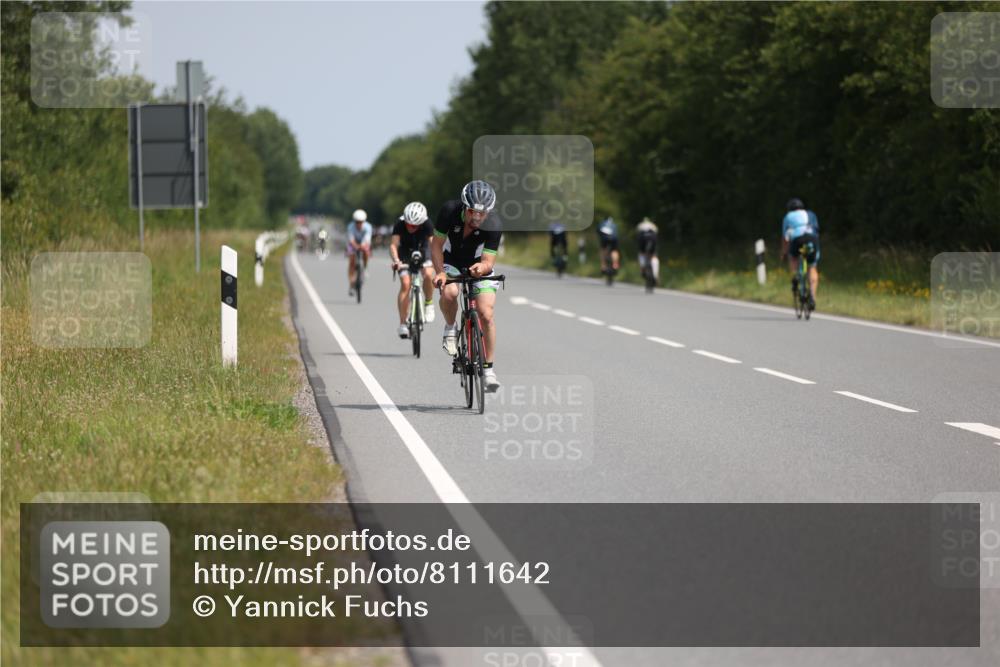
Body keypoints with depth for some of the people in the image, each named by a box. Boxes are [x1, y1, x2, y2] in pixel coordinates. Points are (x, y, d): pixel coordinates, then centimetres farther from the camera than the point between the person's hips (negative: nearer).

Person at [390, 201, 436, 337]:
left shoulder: (427, 224, -29)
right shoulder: (400, 224, -30)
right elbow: (393, 244, -39)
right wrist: (396, 260, -58)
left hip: (422, 251, 0)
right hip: (405, 253, 0)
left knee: (428, 274, -28)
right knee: (405, 284, -16)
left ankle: (428, 304, -1)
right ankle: (402, 324, -11)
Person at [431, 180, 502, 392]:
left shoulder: (493, 225, -27)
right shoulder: (450, 211, -27)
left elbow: (488, 261, -26)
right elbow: (436, 246, -17)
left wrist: (482, 267, -50)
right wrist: (440, 272, -32)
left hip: (479, 267, 0)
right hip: (452, 264, 0)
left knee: (486, 314, -16)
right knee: (449, 292, -34)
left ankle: (488, 368, -2)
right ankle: (450, 329, -4)